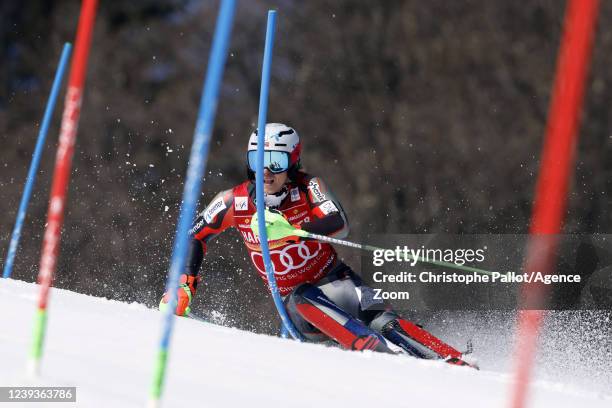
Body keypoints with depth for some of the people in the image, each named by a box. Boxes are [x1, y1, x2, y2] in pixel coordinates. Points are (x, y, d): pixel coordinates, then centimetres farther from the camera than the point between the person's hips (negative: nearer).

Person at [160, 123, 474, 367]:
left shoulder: (308, 187, -14)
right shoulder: (236, 202, -8)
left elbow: (340, 225, -30)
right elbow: (195, 235, 5)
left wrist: (289, 230, -44)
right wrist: (185, 284, -5)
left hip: (335, 281, -1)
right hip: (294, 303, 1)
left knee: (374, 317, -29)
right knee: (303, 299, -35)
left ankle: (456, 364, -32)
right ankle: (390, 355, -46)